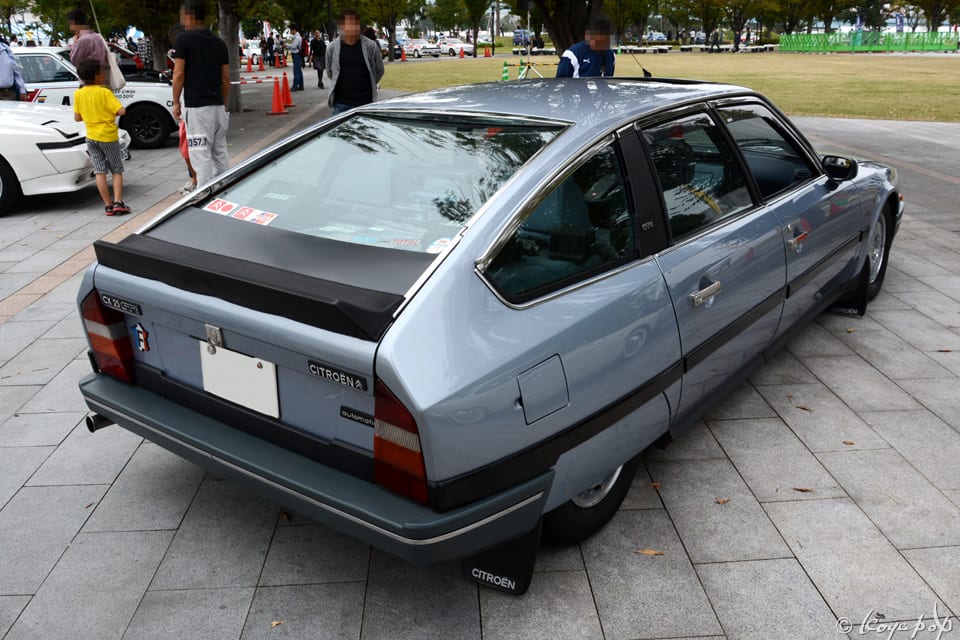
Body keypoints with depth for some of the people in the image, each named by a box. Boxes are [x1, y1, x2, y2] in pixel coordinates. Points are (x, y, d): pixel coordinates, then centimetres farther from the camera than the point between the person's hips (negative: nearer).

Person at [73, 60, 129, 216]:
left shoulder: (78, 94, 1)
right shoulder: (105, 92, -12)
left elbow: (77, 118, 5)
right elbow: (121, 111, -19)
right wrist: (112, 111, 1)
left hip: (91, 137, 3)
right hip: (109, 136, -3)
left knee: (99, 172, 4)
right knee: (117, 170, 7)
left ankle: (108, 205, 0)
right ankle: (118, 202, -5)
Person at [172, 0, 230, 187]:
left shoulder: (184, 39, -6)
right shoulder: (219, 42, 12)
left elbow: (179, 74, -9)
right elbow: (226, 78, 13)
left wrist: (176, 102, 1)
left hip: (197, 108, -6)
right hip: (218, 107, 6)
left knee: (201, 157, -5)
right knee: (220, 154, 13)